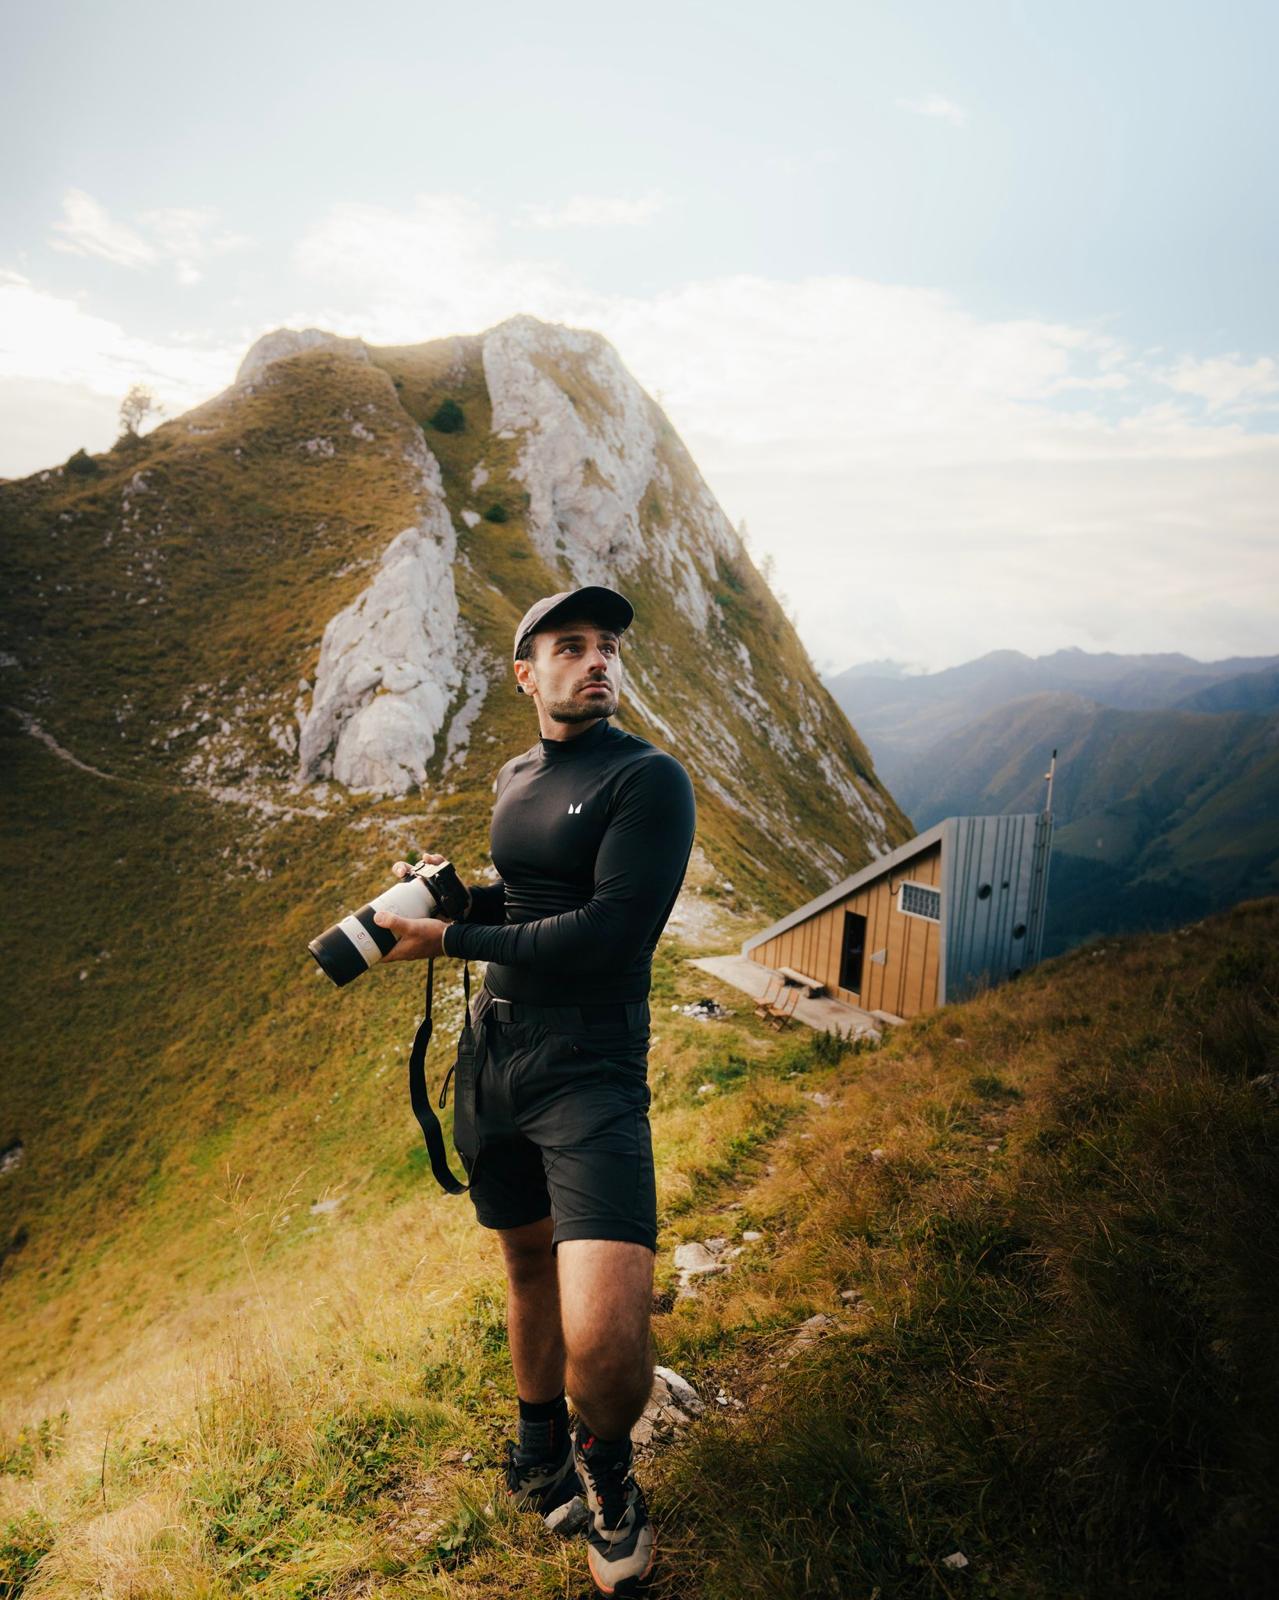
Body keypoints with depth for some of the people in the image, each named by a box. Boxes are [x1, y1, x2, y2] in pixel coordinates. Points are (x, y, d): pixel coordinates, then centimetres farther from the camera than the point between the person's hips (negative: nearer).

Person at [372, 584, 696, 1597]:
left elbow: (607, 934, -20)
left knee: (605, 1340, -17)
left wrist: (449, 939, -14)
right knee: (527, 1258, 21)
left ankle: (607, 1462, 18)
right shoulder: (515, 778, 12)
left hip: (592, 1073, -6)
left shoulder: (649, 779, -12)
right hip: (495, 1057, 7)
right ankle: (540, 1450, 47)